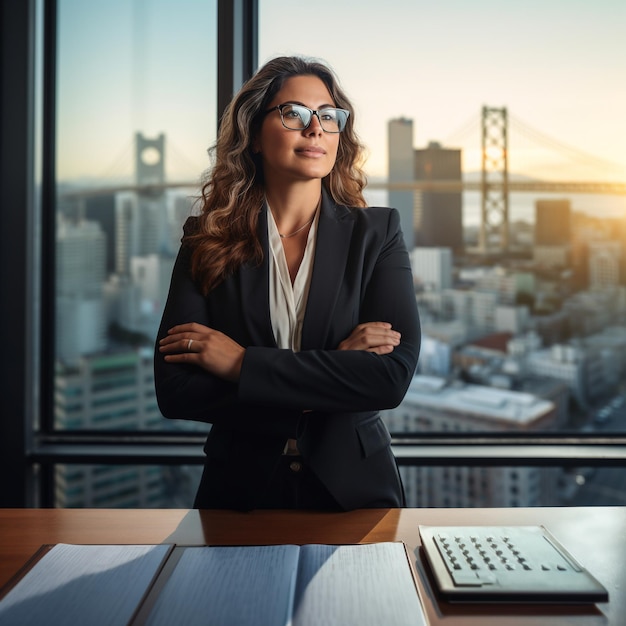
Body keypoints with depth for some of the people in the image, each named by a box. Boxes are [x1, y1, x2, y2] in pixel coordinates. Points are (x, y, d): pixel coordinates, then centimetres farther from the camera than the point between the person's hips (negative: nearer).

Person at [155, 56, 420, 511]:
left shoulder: (377, 233, 2)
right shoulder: (206, 241, 1)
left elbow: (393, 374, -11)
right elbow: (174, 389, -8)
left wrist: (243, 363, -13)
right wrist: (335, 371, -13)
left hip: (354, 490, 0)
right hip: (239, 493, 0)